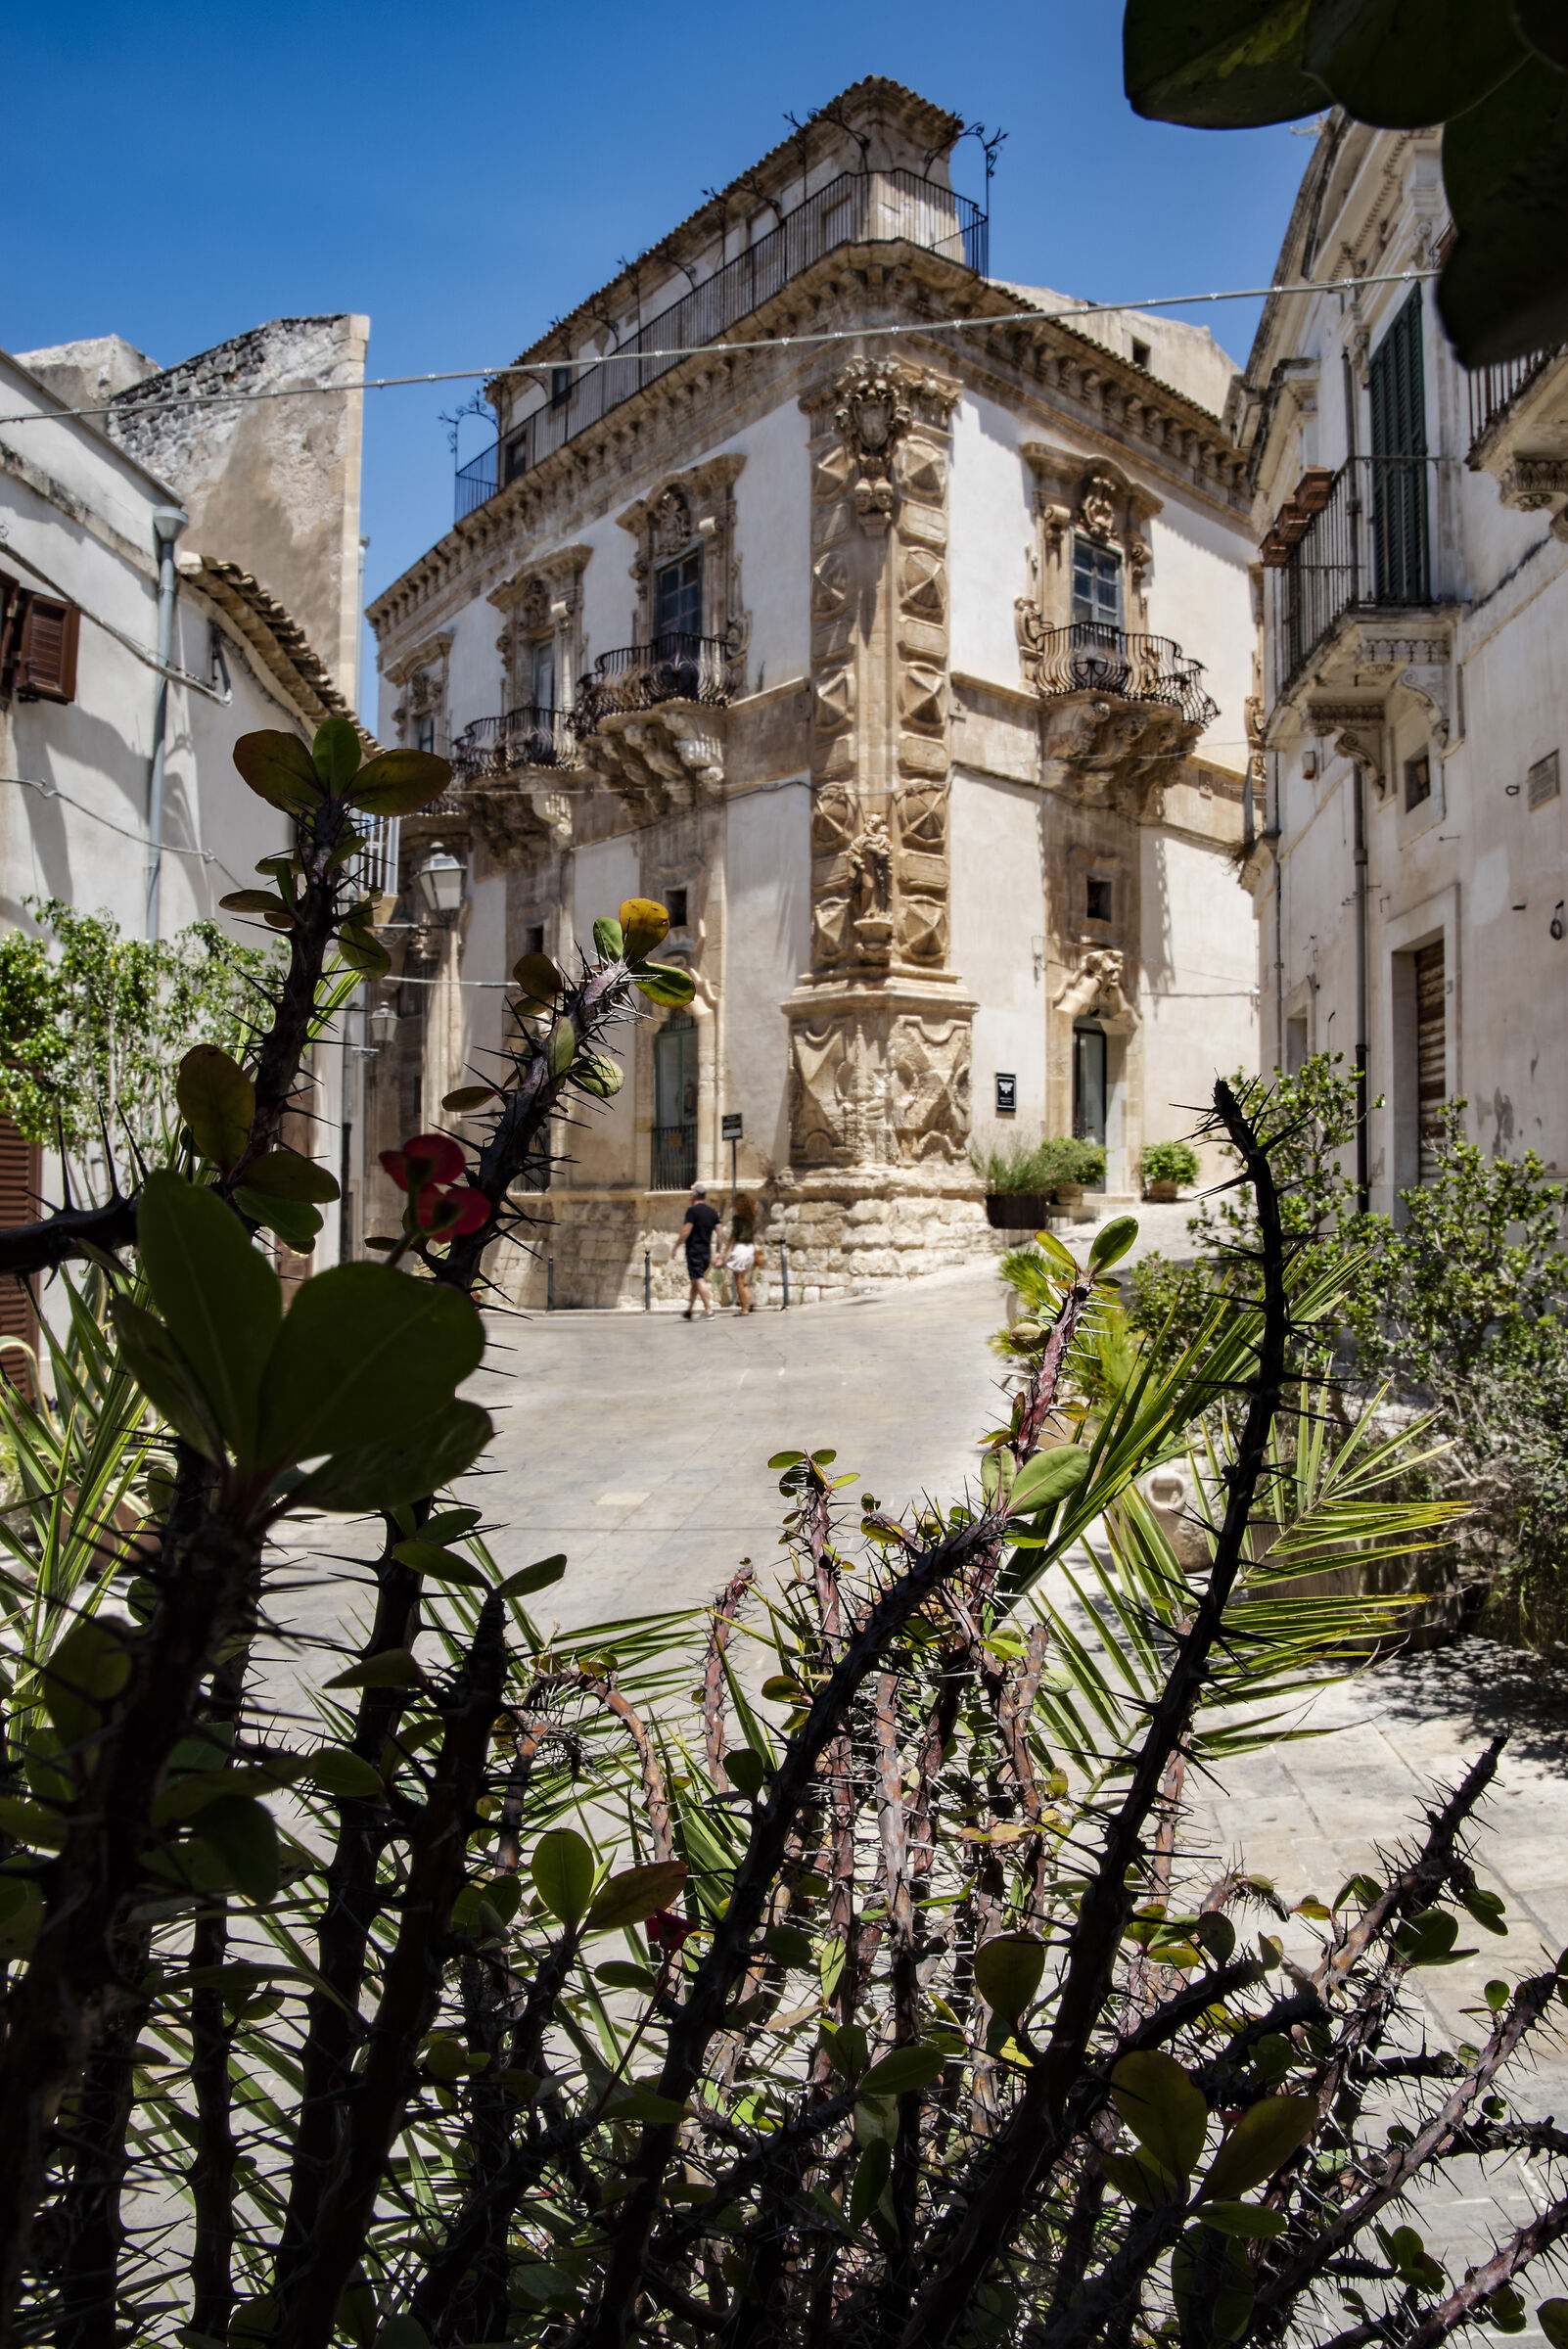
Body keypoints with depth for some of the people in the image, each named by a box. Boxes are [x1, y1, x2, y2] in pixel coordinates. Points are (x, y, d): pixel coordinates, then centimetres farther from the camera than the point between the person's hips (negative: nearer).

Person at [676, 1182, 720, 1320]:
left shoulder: (692, 1210, -10)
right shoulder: (712, 1212, 10)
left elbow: (686, 1232, -16)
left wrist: (676, 1246, -4)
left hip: (694, 1251, -7)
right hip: (706, 1251, 7)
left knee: (699, 1280, -8)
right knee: (695, 1281, 16)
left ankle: (709, 1310, -15)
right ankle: (688, 1311, 23)